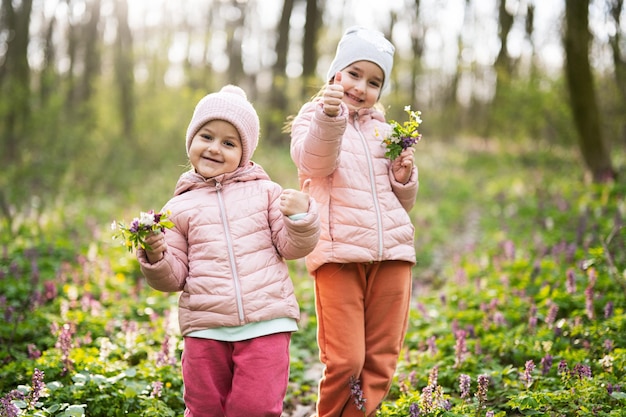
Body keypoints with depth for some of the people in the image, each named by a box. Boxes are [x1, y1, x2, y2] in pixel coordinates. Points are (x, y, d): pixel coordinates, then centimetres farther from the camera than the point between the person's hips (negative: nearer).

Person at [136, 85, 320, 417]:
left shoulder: (265, 191, 7)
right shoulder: (179, 207, 9)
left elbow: (292, 247, 7)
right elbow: (174, 277, 8)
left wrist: (300, 217, -11)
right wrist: (156, 259, -12)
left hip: (267, 322, -1)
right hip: (205, 328, 2)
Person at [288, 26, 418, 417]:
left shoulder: (384, 131, 22)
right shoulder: (312, 118, 9)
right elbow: (315, 162, -15)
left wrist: (404, 178, 5)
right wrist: (329, 117, -32)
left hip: (392, 252, 5)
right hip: (339, 254, -4)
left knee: (381, 362, 5)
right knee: (345, 362, -9)